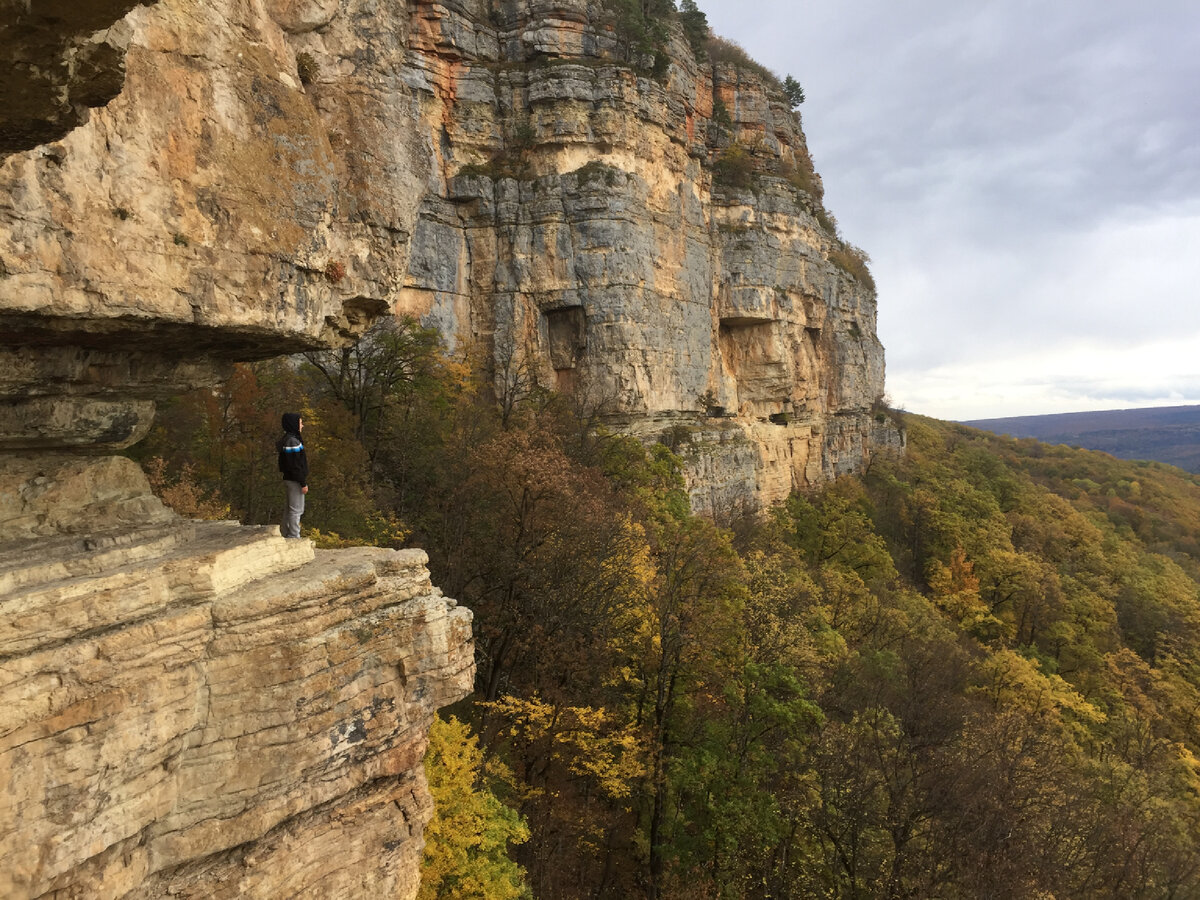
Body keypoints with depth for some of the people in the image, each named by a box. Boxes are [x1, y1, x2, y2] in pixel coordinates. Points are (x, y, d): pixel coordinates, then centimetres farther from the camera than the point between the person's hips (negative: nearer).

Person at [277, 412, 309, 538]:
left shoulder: (287, 439, 12)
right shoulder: (292, 441, -19)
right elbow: (295, 465, -22)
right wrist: (303, 483, -18)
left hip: (290, 479, 10)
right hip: (295, 480, -10)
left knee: (290, 509, 17)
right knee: (296, 509, -4)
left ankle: (286, 534, 26)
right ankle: (294, 537, 1)